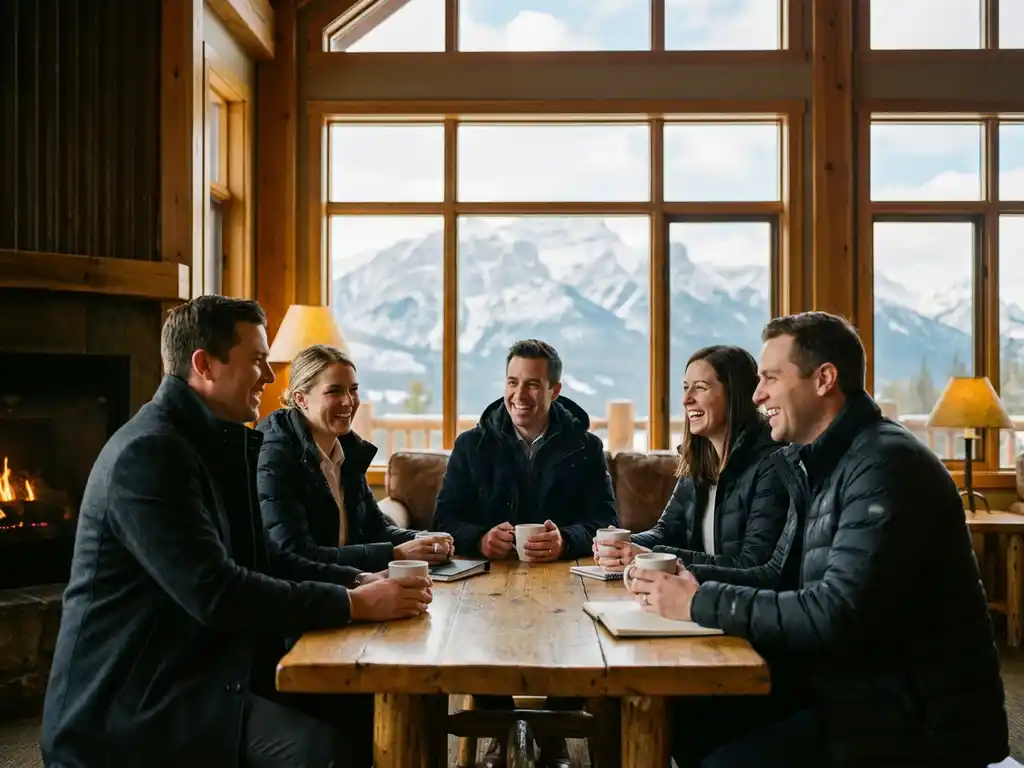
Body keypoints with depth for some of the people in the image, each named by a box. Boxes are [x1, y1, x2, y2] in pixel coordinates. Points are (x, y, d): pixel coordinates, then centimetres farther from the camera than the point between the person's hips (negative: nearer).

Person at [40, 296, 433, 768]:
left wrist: (359, 581, 2)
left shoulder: (213, 442, 10)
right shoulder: (149, 453, -19)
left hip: (195, 672, 9)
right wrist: (353, 604, -20)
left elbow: (259, 559, 15)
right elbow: (216, 593, -25)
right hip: (131, 701, -9)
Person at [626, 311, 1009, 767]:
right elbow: (784, 578, 11)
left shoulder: (885, 465, -20)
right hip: (861, 694, 8)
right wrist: (688, 579, -4)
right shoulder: (822, 464, 10)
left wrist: (699, 603, -21)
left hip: (917, 721, -8)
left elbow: (837, 617, -27)